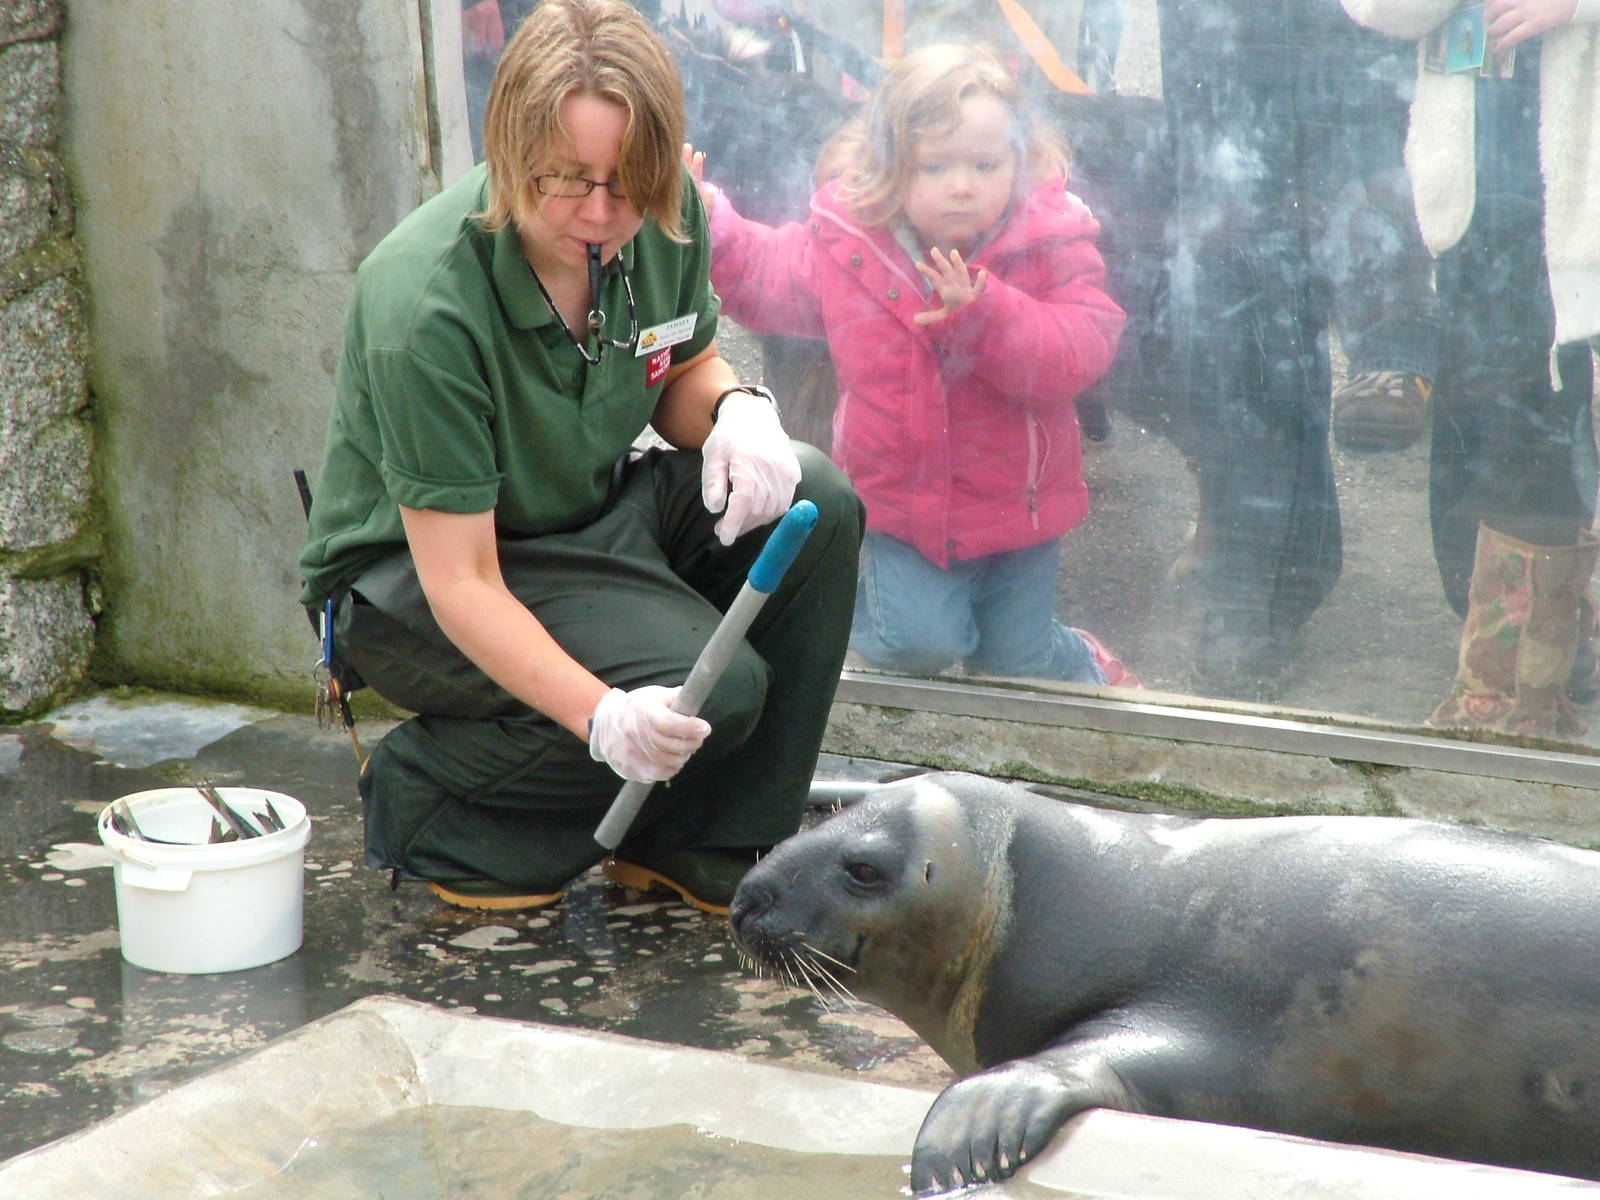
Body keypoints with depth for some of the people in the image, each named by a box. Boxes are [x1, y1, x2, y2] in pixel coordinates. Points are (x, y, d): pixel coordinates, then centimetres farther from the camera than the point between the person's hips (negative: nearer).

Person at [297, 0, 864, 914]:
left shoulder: (666, 220, -12)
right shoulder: (425, 307, -31)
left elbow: (682, 373, 10)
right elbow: (459, 582, -29)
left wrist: (736, 407, -15)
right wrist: (601, 716, -42)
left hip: (588, 516, 7)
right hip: (407, 577, -7)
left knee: (816, 506, -15)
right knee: (709, 688, -27)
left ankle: (708, 846, -3)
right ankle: (425, 799, -4)